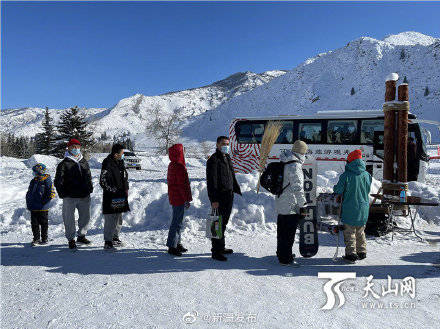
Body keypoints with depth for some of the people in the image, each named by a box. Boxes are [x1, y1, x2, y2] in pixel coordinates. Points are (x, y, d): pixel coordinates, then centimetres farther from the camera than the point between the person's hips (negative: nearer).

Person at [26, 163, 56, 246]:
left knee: (43, 223, 5)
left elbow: (51, 193, -11)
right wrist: (28, 203, 9)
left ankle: (44, 239, 16)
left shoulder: (47, 181, -8)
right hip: (33, 208, 6)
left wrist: (44, 202, -15)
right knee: (34, 223, 8)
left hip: (43, 208, -6)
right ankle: (36, 238, 20)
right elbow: (29, 193, 19)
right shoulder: (33, 181, 11)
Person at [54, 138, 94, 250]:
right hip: (70, 197, -4)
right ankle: (71, 239, 17)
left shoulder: (84, 162, 13)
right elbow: (58, 181, -2)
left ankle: (81, 235, 30)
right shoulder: (64, 164, -1)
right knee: (69, 218, 2)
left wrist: (90, 188, 12)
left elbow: (89, 177, 23)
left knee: (85, 216, 12)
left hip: (84, 196, 4)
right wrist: (62, 193, -9)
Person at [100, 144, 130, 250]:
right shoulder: (107, 164, -15)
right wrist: (115, 191, -16)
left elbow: (125, 178, 22)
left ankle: (115, 238, 31)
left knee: (119, 219, 17)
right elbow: (103, 182, -16)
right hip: (110, 197, -9)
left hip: (120, 197, 9)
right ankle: (107, 242, 6)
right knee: (110, 220, -4)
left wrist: (126, 190, 12)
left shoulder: (120, 162, 12)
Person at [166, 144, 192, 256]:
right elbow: (183, 185, -20)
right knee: (177, 222, -3)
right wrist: (187, 199, -15)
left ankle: (177, 243, 28)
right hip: (179, 198, -10)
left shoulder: (171, 165, 12)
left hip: (173, 197, 10)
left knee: (177, 221, 18)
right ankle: (172, 246, 3)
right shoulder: (180, 167, -19)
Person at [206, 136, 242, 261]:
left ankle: (221, 247, 28)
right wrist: (213, 199, -22)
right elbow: (211, 181, -17)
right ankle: (216, 251, 3)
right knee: (217, 223, -5)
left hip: (229, 196, 9)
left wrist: (237, 190, 25)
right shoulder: (213, 160, -11)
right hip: (219, 197, -9)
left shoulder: (227, 158, 17)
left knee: (223, 222, 16)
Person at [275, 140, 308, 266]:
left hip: (281, 204, 9)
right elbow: (298, 188, -24)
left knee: (282, 231, 20)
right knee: (289, 233, 1)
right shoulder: (295, 165, -20)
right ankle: (285, 259, 10)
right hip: (291, 206, -9)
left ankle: (281, 254, 35)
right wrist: (302, 206, -18)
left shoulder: (284, 162, 10)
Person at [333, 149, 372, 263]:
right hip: (363, 208, 5)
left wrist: (335, 189, 11)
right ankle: (362, 252, 26)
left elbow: (338, 190, -10)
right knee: (360, 232, 18)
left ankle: (351, 254, 7)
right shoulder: (367, 175, 0)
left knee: (350, 232, 6)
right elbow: (367, 191, 12)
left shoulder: (346, 175, -16)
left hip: (350, 209, -5)